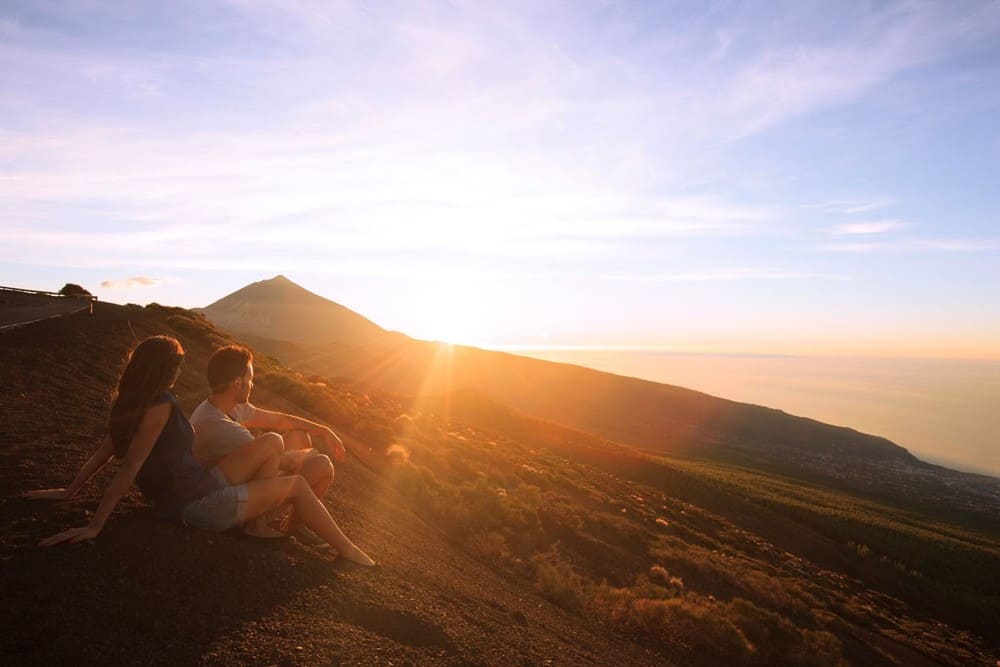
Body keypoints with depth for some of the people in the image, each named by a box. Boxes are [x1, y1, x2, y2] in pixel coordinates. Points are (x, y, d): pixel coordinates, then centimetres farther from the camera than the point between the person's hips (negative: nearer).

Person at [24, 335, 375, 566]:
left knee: (272, 446, 8)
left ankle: (261, 517, 16)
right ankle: (348, 551, 8)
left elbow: (105, 450, 7)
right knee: (297, 485, -1)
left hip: (198, 489, 9)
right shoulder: (161, 405, -23)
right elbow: (129, 466, -25)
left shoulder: (131, 403, 5)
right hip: (197, 505, -9)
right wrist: (95, 526, -24)